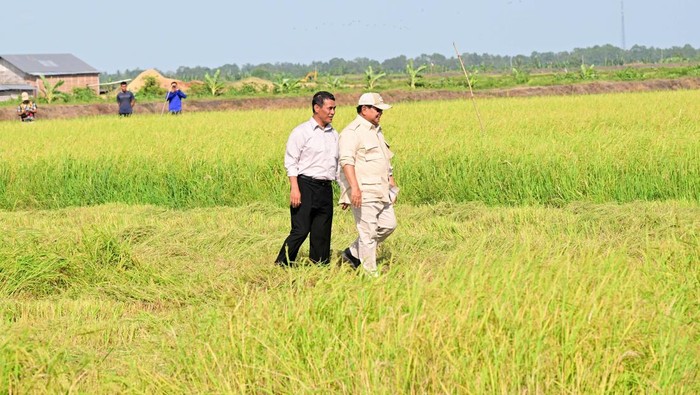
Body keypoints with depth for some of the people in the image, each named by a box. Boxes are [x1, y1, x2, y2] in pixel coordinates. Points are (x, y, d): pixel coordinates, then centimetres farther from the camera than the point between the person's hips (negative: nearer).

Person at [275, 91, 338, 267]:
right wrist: (294, 188, -16)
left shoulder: (334, 135, 16)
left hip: (326, 188, 6)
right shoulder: (301, 132, -3)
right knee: (300, 231, -10)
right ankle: (281, 265, 1)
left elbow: (338, 165, 22)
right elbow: (290, 162, -7)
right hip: (306, 185, -6)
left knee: (322, 235, 6)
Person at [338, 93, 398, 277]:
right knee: (367, 233, -6)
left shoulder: (377, 131, 19)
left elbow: (386, 160, 28)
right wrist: (354, 187, -32)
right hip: (364, 192, -9)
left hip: (381, 191, 9)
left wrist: (392, 185, 25)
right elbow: (346, 160, -22)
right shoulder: (352, 132, -12)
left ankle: (353, 253, 22)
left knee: (388, 224, 11)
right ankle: (370, 274, 0)